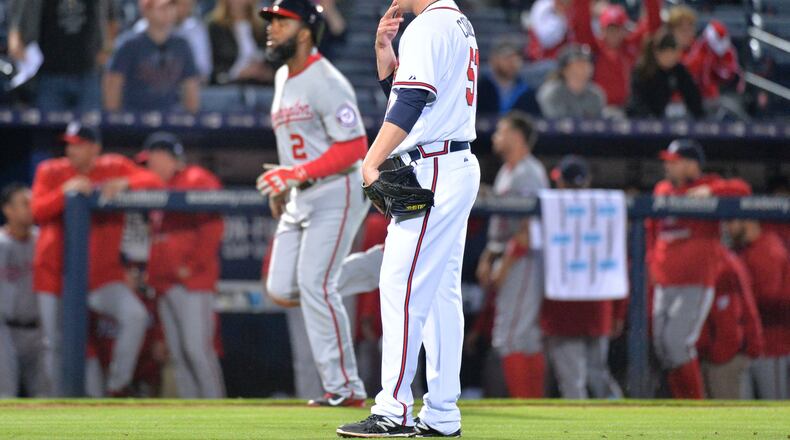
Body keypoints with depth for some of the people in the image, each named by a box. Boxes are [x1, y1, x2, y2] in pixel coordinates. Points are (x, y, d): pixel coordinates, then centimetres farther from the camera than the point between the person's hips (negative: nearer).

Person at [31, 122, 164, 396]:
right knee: (56, 343, 2)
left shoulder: (115, 167, 1)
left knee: (135, 315, -23)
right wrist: (66, 191, -25)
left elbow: (154, 183, -10)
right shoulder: (50, 172, 1)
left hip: (102, 273, -1)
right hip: (56, 272, 1)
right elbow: (37, 213, -11)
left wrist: (125, 183, -28)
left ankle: (117, 387, -12)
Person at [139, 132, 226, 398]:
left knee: (196, 349, -15)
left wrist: (193, 265, -15)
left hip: (192, 283, -9)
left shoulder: (198, 180, -3)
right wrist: (153, 275, 14)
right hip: (166, 284, 9)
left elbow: (211, 228, -13)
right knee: (178, 354, 5)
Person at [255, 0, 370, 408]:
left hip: (337, 192, -9)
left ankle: (344, 387, -9)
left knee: (314, 283, -16)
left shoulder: (326, 82, -15)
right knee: (281, 290, 1)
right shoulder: (283, 78, 14)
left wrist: (297, 173, -27)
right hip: (300, 198, 9)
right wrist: (280, 186, 17)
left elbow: (354, 147, -21)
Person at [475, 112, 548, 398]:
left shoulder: (529, 173, -14)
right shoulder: (506, 172, 17)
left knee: (510, 337, -13)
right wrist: (487, 259, 17)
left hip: (524, 257, -10)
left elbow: (528, 227, -20)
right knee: (529, 337, 10)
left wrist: (504, 266, -19)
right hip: (506, 257, 10)